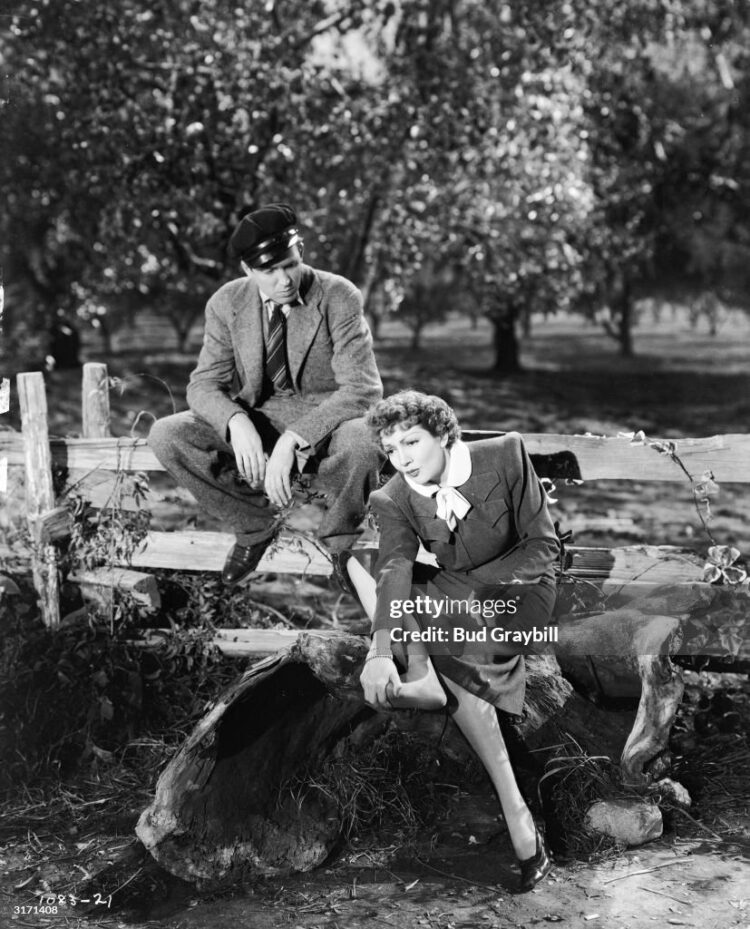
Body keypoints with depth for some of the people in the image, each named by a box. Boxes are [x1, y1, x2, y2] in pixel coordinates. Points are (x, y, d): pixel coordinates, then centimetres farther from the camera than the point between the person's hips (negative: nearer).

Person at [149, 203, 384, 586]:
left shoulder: (339, 297, -14)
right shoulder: (228, 303, -4)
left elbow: (362, 389, -21)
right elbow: (204, 384, -2)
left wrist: (292, 441, -33)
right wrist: (237, 422, -28)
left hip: (325, 423, -3)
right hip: (255, 422, 3)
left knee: (363, 439, -39)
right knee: (165, 435, -19)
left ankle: (339, 541, -6)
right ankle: (255, 522, 1)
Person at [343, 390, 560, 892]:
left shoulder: (505, 455, -16)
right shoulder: (393, 500, -11)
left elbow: (543, 545, -11)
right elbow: (396, 571, -28)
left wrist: (470, 588, -22)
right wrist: (381, 650, -48)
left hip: (517, 585, -4)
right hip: (452, 592, 4)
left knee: (452, 649, -33)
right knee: (357, 547, -18)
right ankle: (419, 669, -33)